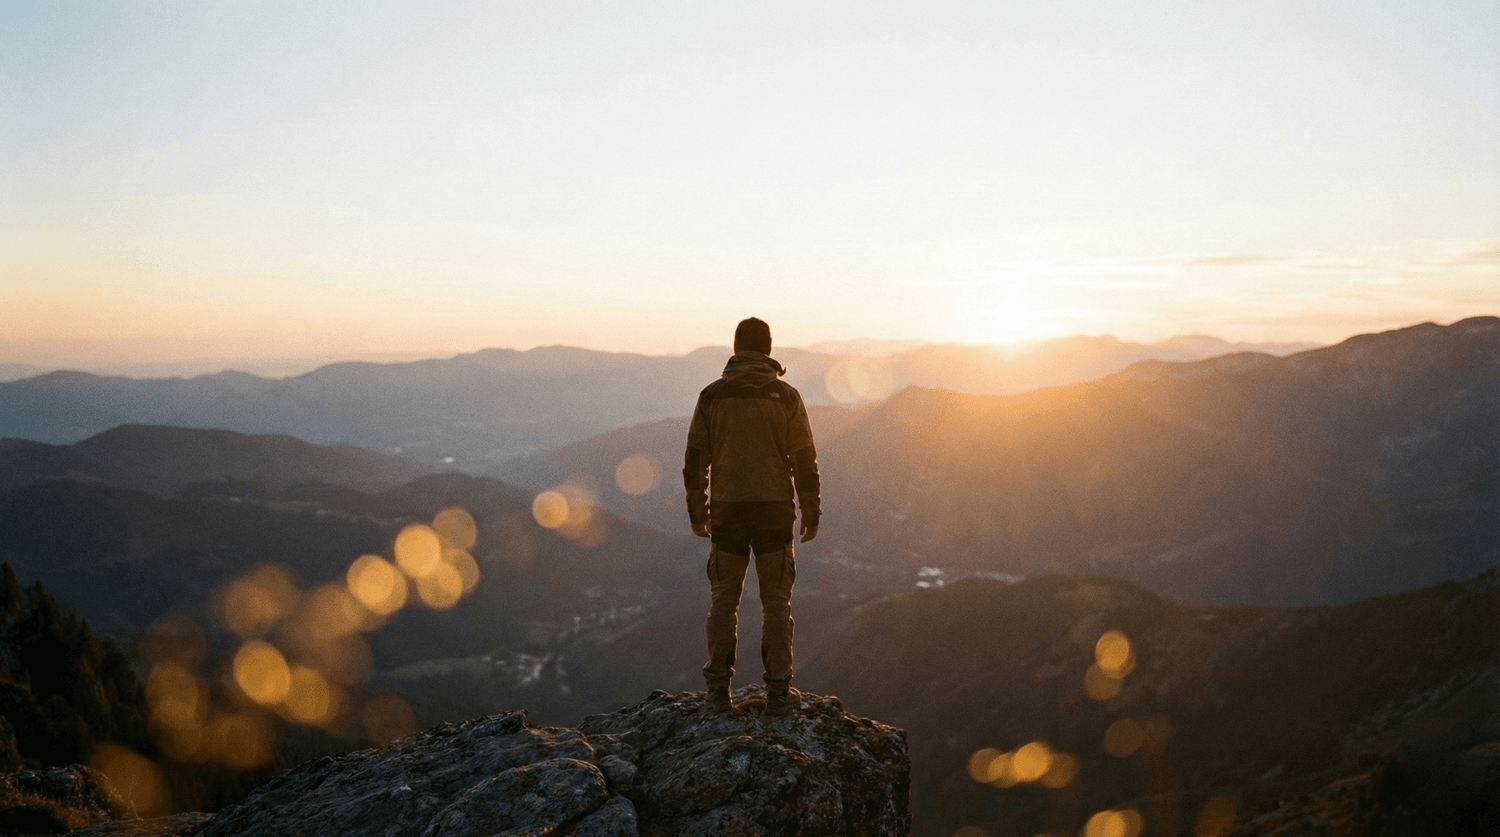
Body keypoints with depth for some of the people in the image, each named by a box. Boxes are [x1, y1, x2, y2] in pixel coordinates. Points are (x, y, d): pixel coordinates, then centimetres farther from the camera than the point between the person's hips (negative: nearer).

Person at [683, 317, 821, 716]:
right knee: (776, 601, 8)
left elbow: (695, 459, 3)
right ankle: (777, 692, 8)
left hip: (727, 511, 1)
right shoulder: (786, 395, -3)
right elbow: (804, 460, -2)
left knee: (724, 599, 13)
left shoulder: (712, 395, 1)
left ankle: (719, 688, 13)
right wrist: (811, 513, 7)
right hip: (774, 510, -1)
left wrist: (696, 512, 13)